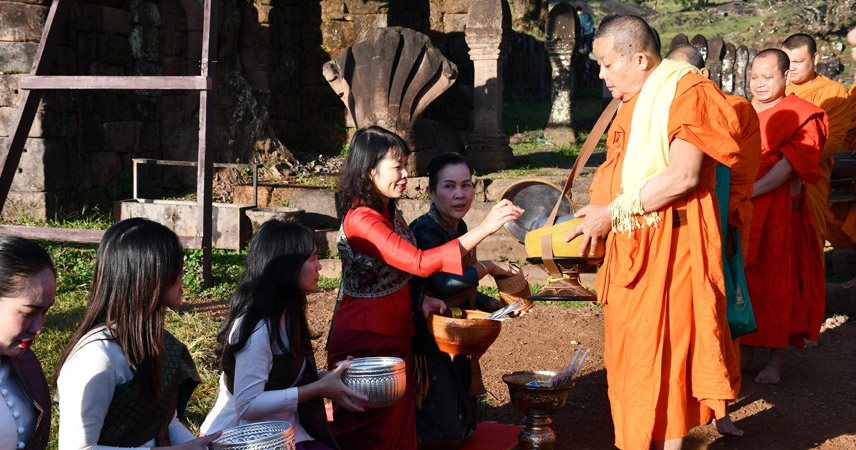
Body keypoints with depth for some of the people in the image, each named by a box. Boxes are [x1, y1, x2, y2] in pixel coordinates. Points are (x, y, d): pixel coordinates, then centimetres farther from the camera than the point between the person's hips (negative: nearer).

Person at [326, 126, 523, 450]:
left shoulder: (390, 214, 8)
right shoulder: (361, 220, -22)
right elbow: (419, 263, -31)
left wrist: (421, 300, -1)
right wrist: (483, 229, -33)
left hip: (396, 338, 9)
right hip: (365, 342, -9)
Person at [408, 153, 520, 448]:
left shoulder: (459, 228, 7)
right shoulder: (425, 231, -20)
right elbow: (443, 284, -34)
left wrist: (494, 305, 2)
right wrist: (488, 268, -21)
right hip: (430, 343, -9)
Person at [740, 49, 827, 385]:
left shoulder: (799, 115, -3)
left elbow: (790, 164, -14)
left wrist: (749, 192, -22)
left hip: (778, 212, -5)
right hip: (741, 212, 5)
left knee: (777, 282, -1)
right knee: (744, 279, 7)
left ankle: (776, 360, 8)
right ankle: (745, 353, 17)